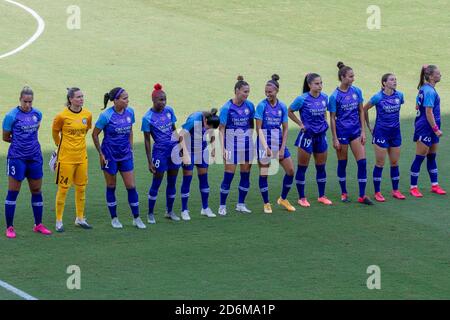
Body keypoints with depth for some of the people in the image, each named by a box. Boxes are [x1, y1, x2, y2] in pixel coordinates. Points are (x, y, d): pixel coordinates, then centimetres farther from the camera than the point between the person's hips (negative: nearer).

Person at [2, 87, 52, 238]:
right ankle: (9, 227, 5)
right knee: (13, 192, -2)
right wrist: (19, 141, 3)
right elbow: (5, 137, -1)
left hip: (34, 157, 5)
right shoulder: (12, 116, -10)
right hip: (17, 158, -5)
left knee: (36, 190, 10)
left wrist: (29, 140, 8)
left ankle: (38, 225, 21)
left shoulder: (37, 114, 3)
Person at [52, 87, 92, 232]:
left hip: (81, 157, 5)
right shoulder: (62, 116, -14)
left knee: (81, 188, 11)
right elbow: (55, 132, 3)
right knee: (63, 188, 0)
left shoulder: (87, 115, -1)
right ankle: (59, 221, 8)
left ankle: (80, 218, 24)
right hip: (66, 157, -5)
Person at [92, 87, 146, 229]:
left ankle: (136, 218, 11)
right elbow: (95, 134, -7)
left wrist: (130, 148, 11)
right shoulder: (106, 115, -16)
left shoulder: (130, 112, -2)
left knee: (131, 186, 2)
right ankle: (114, 218, 20)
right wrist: (100, 153, -6)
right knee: (111, 187, 8)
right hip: (110, 155, -4)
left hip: (125, 154, 4)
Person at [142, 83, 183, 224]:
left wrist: (179, 138, -1)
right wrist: (150, 162, -9)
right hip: (159, 151, -5)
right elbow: (147, 140, -8)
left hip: (174, 149, 5)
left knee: (172, 182, 11)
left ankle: (169, 211, 24)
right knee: (156, 183, 0)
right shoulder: (148, 118, -12)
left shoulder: (169, 110, 3)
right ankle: (150, 213, 13)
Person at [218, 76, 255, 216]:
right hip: (231, 144, -4)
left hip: (246, 143, 4)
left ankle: (241, 204, 18)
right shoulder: (227, 108, -11)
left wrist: (250, 138, 5)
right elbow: (221, 128, -10)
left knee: (245, 174, 6)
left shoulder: (249, 105, 0)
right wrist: (222, 147, -16)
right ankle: (222, 206, 3)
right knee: (229, 174, -6)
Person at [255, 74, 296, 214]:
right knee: (263, 173, -3)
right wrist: (265, 147, -15)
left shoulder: (282, 106, 1)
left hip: (279, 141, 4)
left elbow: (285, 129, 5)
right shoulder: (262, 105, -9)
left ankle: (283, 199, 20)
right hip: (264, 141, -4)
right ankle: (266, 204, 10)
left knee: (290, 170, 2)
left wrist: (282, 148, -3)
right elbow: (258, 128, -9)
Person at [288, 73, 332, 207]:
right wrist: (300, 124, -7)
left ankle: (322, 196, 23)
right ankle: (301, 198, 10)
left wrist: (324, 122, 7)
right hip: (307, 135, -5)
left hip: (321, 135, 5)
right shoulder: (302, 99, -14)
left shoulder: (324, 97, 1)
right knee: (302, 167, 2)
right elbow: (290, 112, -1)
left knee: (321, 166, 11)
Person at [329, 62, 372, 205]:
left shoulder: (357, 91, 1)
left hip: (355, 130, 3)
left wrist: (363, 131, 3)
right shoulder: (335, 96, -10)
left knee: (362, 162, -5)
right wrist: (335, 139, -7)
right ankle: (344, 193, 22)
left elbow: (361, 111, 8)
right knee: (342, 163, 7)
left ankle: (362, 195, -1)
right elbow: (332, 118, -6)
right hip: (342, 131, -3)